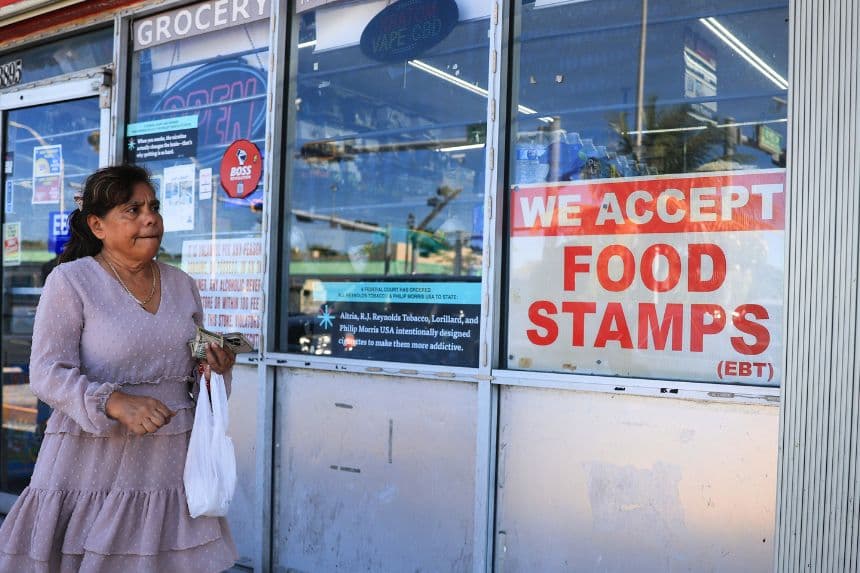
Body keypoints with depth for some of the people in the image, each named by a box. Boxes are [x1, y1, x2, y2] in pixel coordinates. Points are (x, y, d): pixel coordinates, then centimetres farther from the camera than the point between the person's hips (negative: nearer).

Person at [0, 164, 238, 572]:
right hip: (94, 466, -4)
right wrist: (116, 404, -25)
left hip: (171, 465, 4)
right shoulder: (71, 280, -5)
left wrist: (216, 369, -1)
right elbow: (47, 374, -10)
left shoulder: (182, 285, 11)